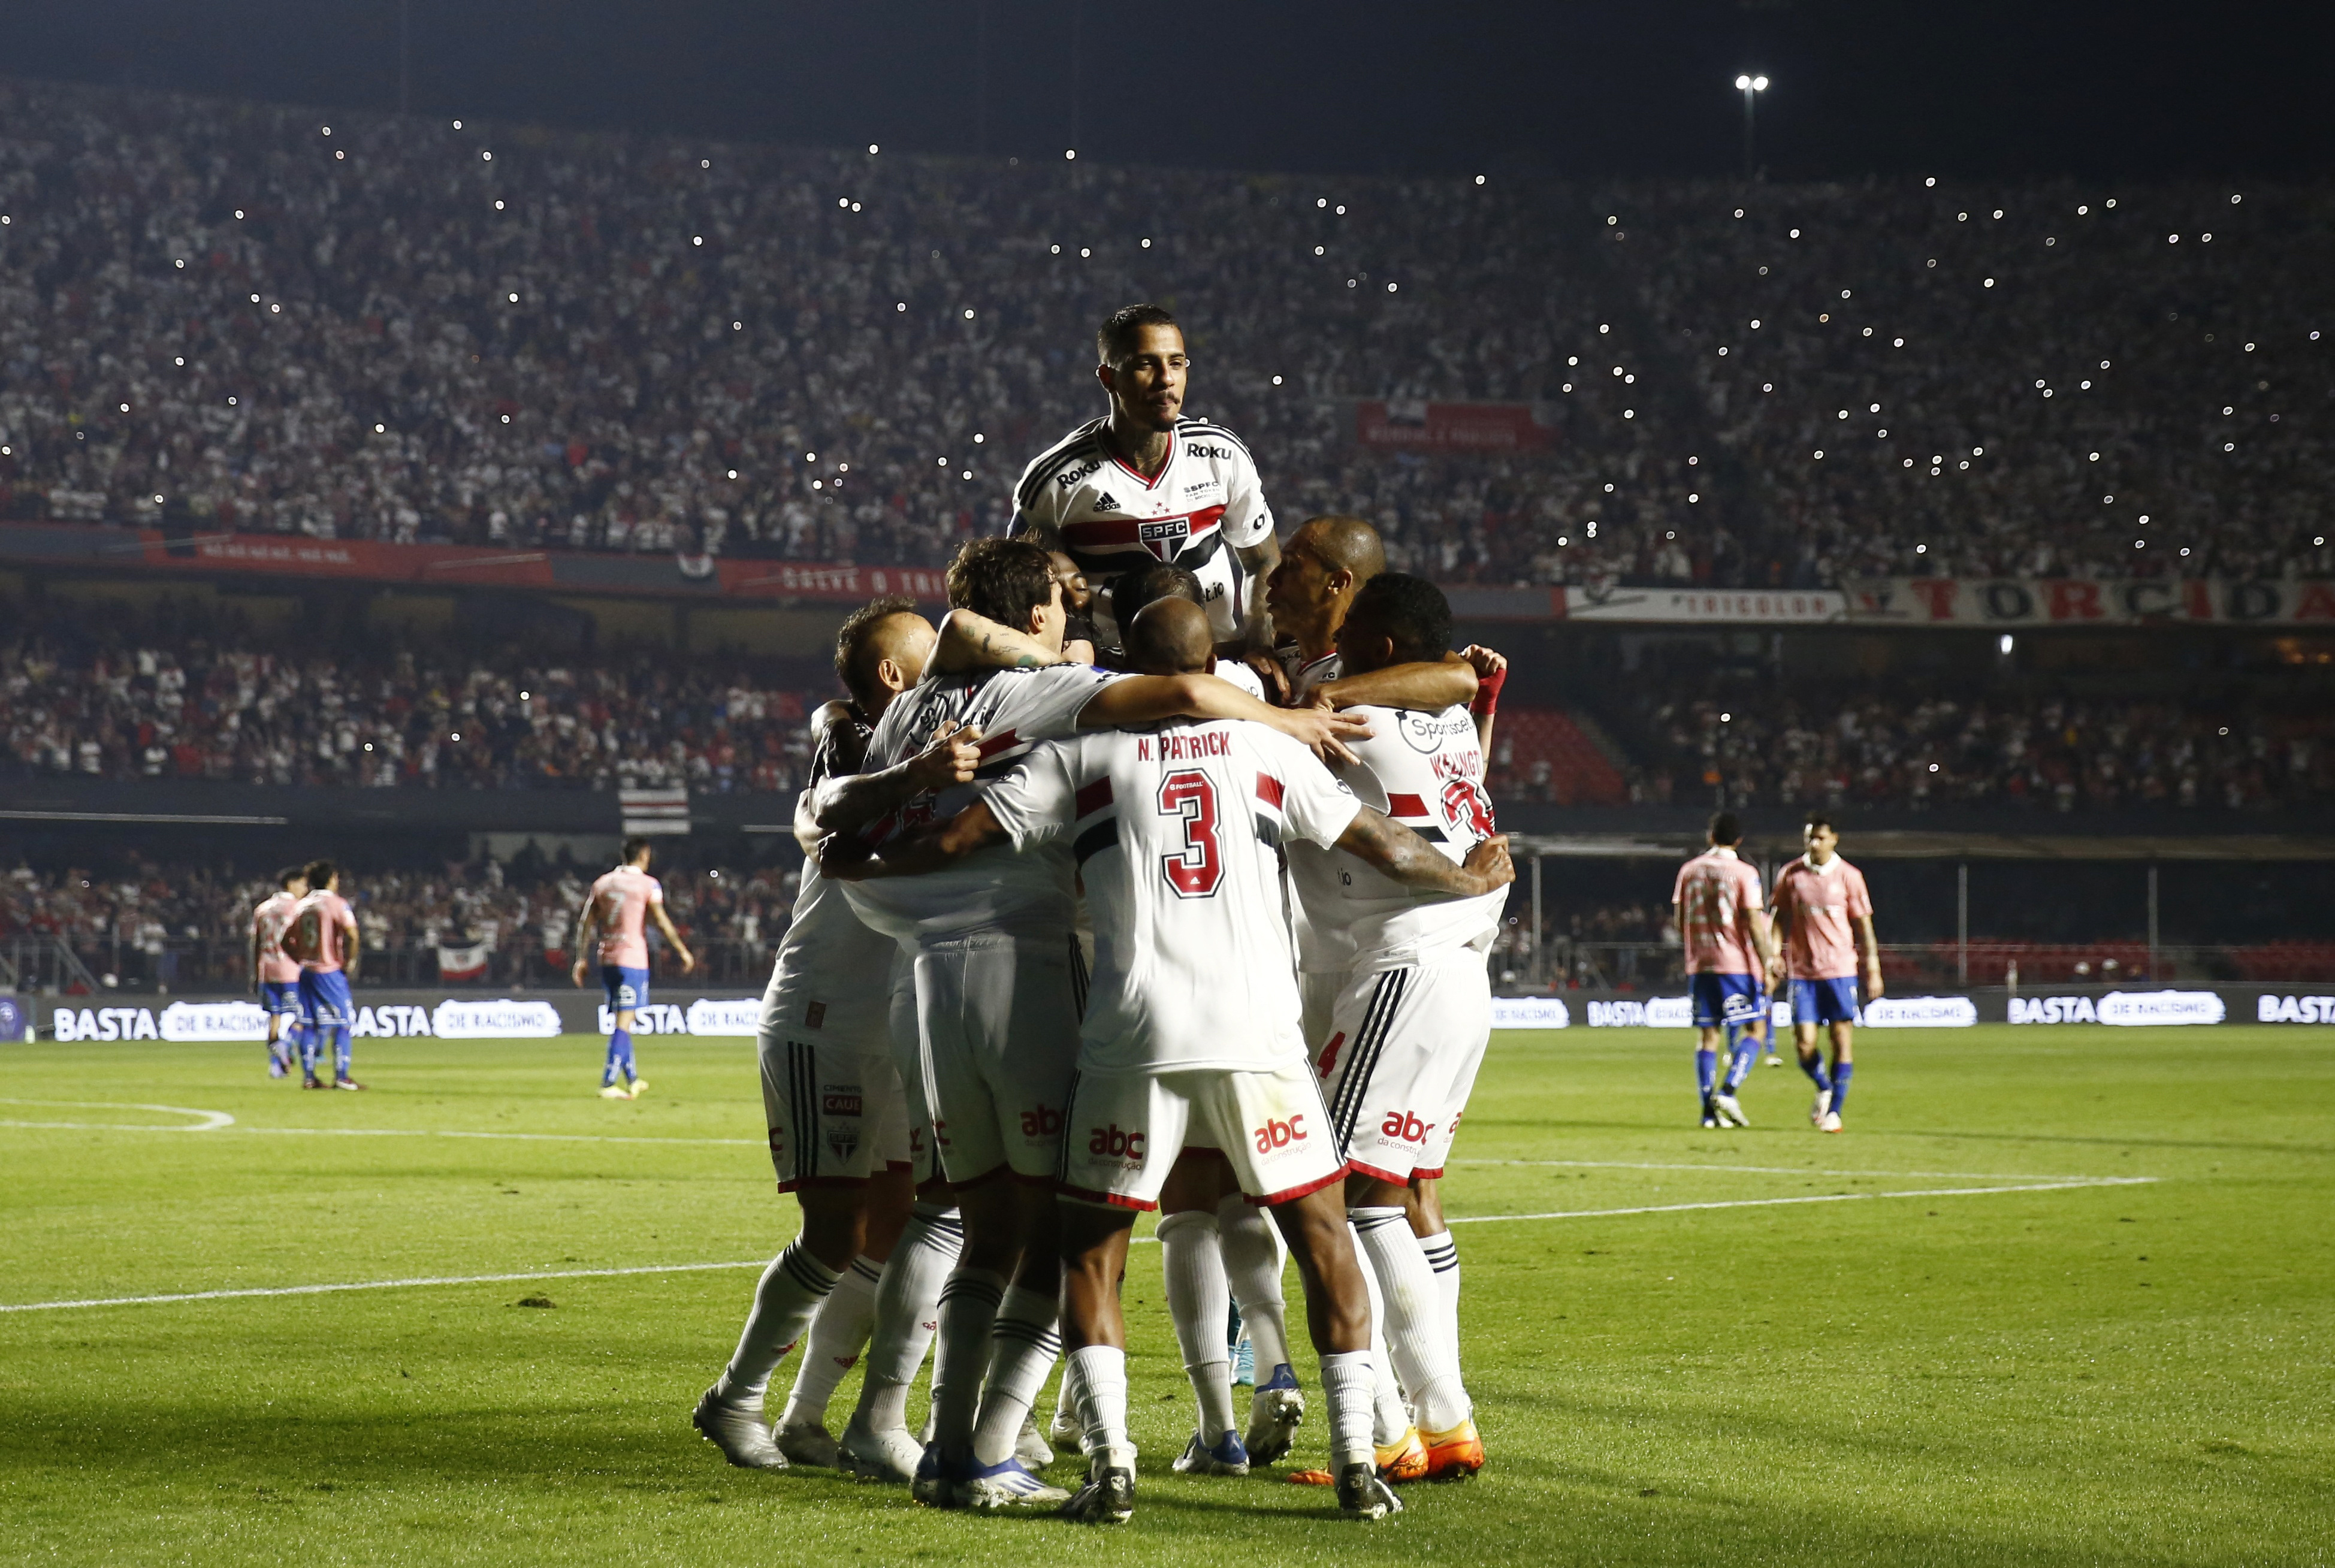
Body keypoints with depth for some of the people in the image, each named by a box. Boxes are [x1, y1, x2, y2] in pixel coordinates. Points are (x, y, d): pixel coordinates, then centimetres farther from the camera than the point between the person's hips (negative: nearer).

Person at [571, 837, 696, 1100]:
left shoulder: (602, 883, 10)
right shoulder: (648, 884, -5)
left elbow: (585, 922, 9)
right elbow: (661, 921, -9)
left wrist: (581, 959, 14)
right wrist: (683, 952, 0)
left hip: (607, 959, 6)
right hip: (633, 960, -6)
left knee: (619, 1021, 17)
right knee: (623, 1024, -7)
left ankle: (632, 1080, 29)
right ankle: (608, 1084, -13)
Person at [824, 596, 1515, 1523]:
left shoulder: (1083, 758, 11)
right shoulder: (1268, 752, 14)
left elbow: (955, 840, 9)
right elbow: (1383, 848, 18)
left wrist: (851, 864, 27)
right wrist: (1472, 881, 37)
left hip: (1135, 1037, -1)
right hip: (1258, 1031, 1)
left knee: (1091, 1250, 13)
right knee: (1322, 1238, 13)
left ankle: (1110, 1463, 1)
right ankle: (1357, 1462, 6)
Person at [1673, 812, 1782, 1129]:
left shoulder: (1689, 870, 7)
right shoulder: (1744, 873, -6)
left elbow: (1679, 919, 12)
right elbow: (1754, 924, -11)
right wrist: (1767, 962, -6)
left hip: (1699, 964, 4)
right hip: (1737, 963, -4)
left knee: (1707, 1035, 7)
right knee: (1753, 1030, 3)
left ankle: (1709, 1110, 2)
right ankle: (1727, 1092, -15)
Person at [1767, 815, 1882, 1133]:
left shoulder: (1849, 876, 1)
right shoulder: (1790, 875, 5)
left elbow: (1863, 925, 6)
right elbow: (1781, 919, 14)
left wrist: (1873, 970, 3)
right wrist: (1775, 958, 1)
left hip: (1841, 969, -1)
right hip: (1802, 972, 1)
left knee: (1843, 1041, -6)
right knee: (1805, 1045, -5)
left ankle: (1833, 1111, 3)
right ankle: (1824, 1089, 25)